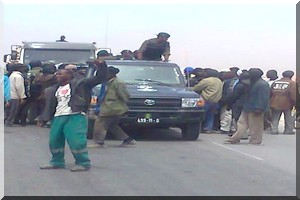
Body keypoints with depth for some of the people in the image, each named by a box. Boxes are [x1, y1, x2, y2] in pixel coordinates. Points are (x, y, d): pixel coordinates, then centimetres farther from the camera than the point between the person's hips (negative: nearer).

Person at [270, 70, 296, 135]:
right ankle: (288, 130, 12)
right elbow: (293, 96, -12)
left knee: (275, 118, 11)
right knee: (289, 118, 11)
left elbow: (270, 94, 13)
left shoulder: (274, 83, 8)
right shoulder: (292, 83, -6)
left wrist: (271, 103, 21)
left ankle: (274, 130, 5)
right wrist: (295, 104, -3)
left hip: (275, 104, 3)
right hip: (287, 105, -3)